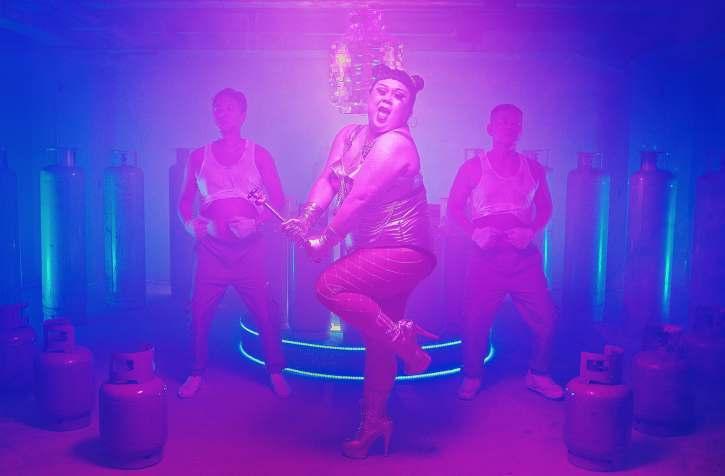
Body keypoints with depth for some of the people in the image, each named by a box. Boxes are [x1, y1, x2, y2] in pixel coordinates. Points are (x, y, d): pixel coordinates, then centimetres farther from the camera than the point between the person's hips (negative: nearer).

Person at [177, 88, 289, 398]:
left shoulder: (258, 155, 5)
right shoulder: (199, 157, 10)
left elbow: (278, 199, 2)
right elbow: (185, 200, 15)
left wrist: (255, 222, -14)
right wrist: (190, 224, -5)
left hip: (249, 248, -1)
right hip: (211, 248, 2)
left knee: (264, 313, -2)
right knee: (200, 313, 1)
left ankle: (275, 372, 15)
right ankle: (196, 373, 19)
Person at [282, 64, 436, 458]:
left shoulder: (396, 145, -18)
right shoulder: (349, 135, 7)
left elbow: (359, 200, -21)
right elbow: (327, 180, 1)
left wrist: (324, 242, -13)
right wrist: (305, 219, -16)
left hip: (403, 253, -8)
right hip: (376, 252, 8)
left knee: (329, 286, -22)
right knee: (376, 339, 13)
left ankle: (402, 338, -8)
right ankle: (374, 422, 28)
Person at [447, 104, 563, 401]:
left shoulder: (533, 169, 10)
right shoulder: (473, 168, 2)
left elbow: (545, 208, 16)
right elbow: (454, 207, 4)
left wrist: (531, 232, -4)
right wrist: (474, 232, -12)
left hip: (525, 256, 3)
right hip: (486, 256, -2)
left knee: (545, 319, 1)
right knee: (475, 321, 0)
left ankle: (538, 375, 23)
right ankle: (472, 378, 21)